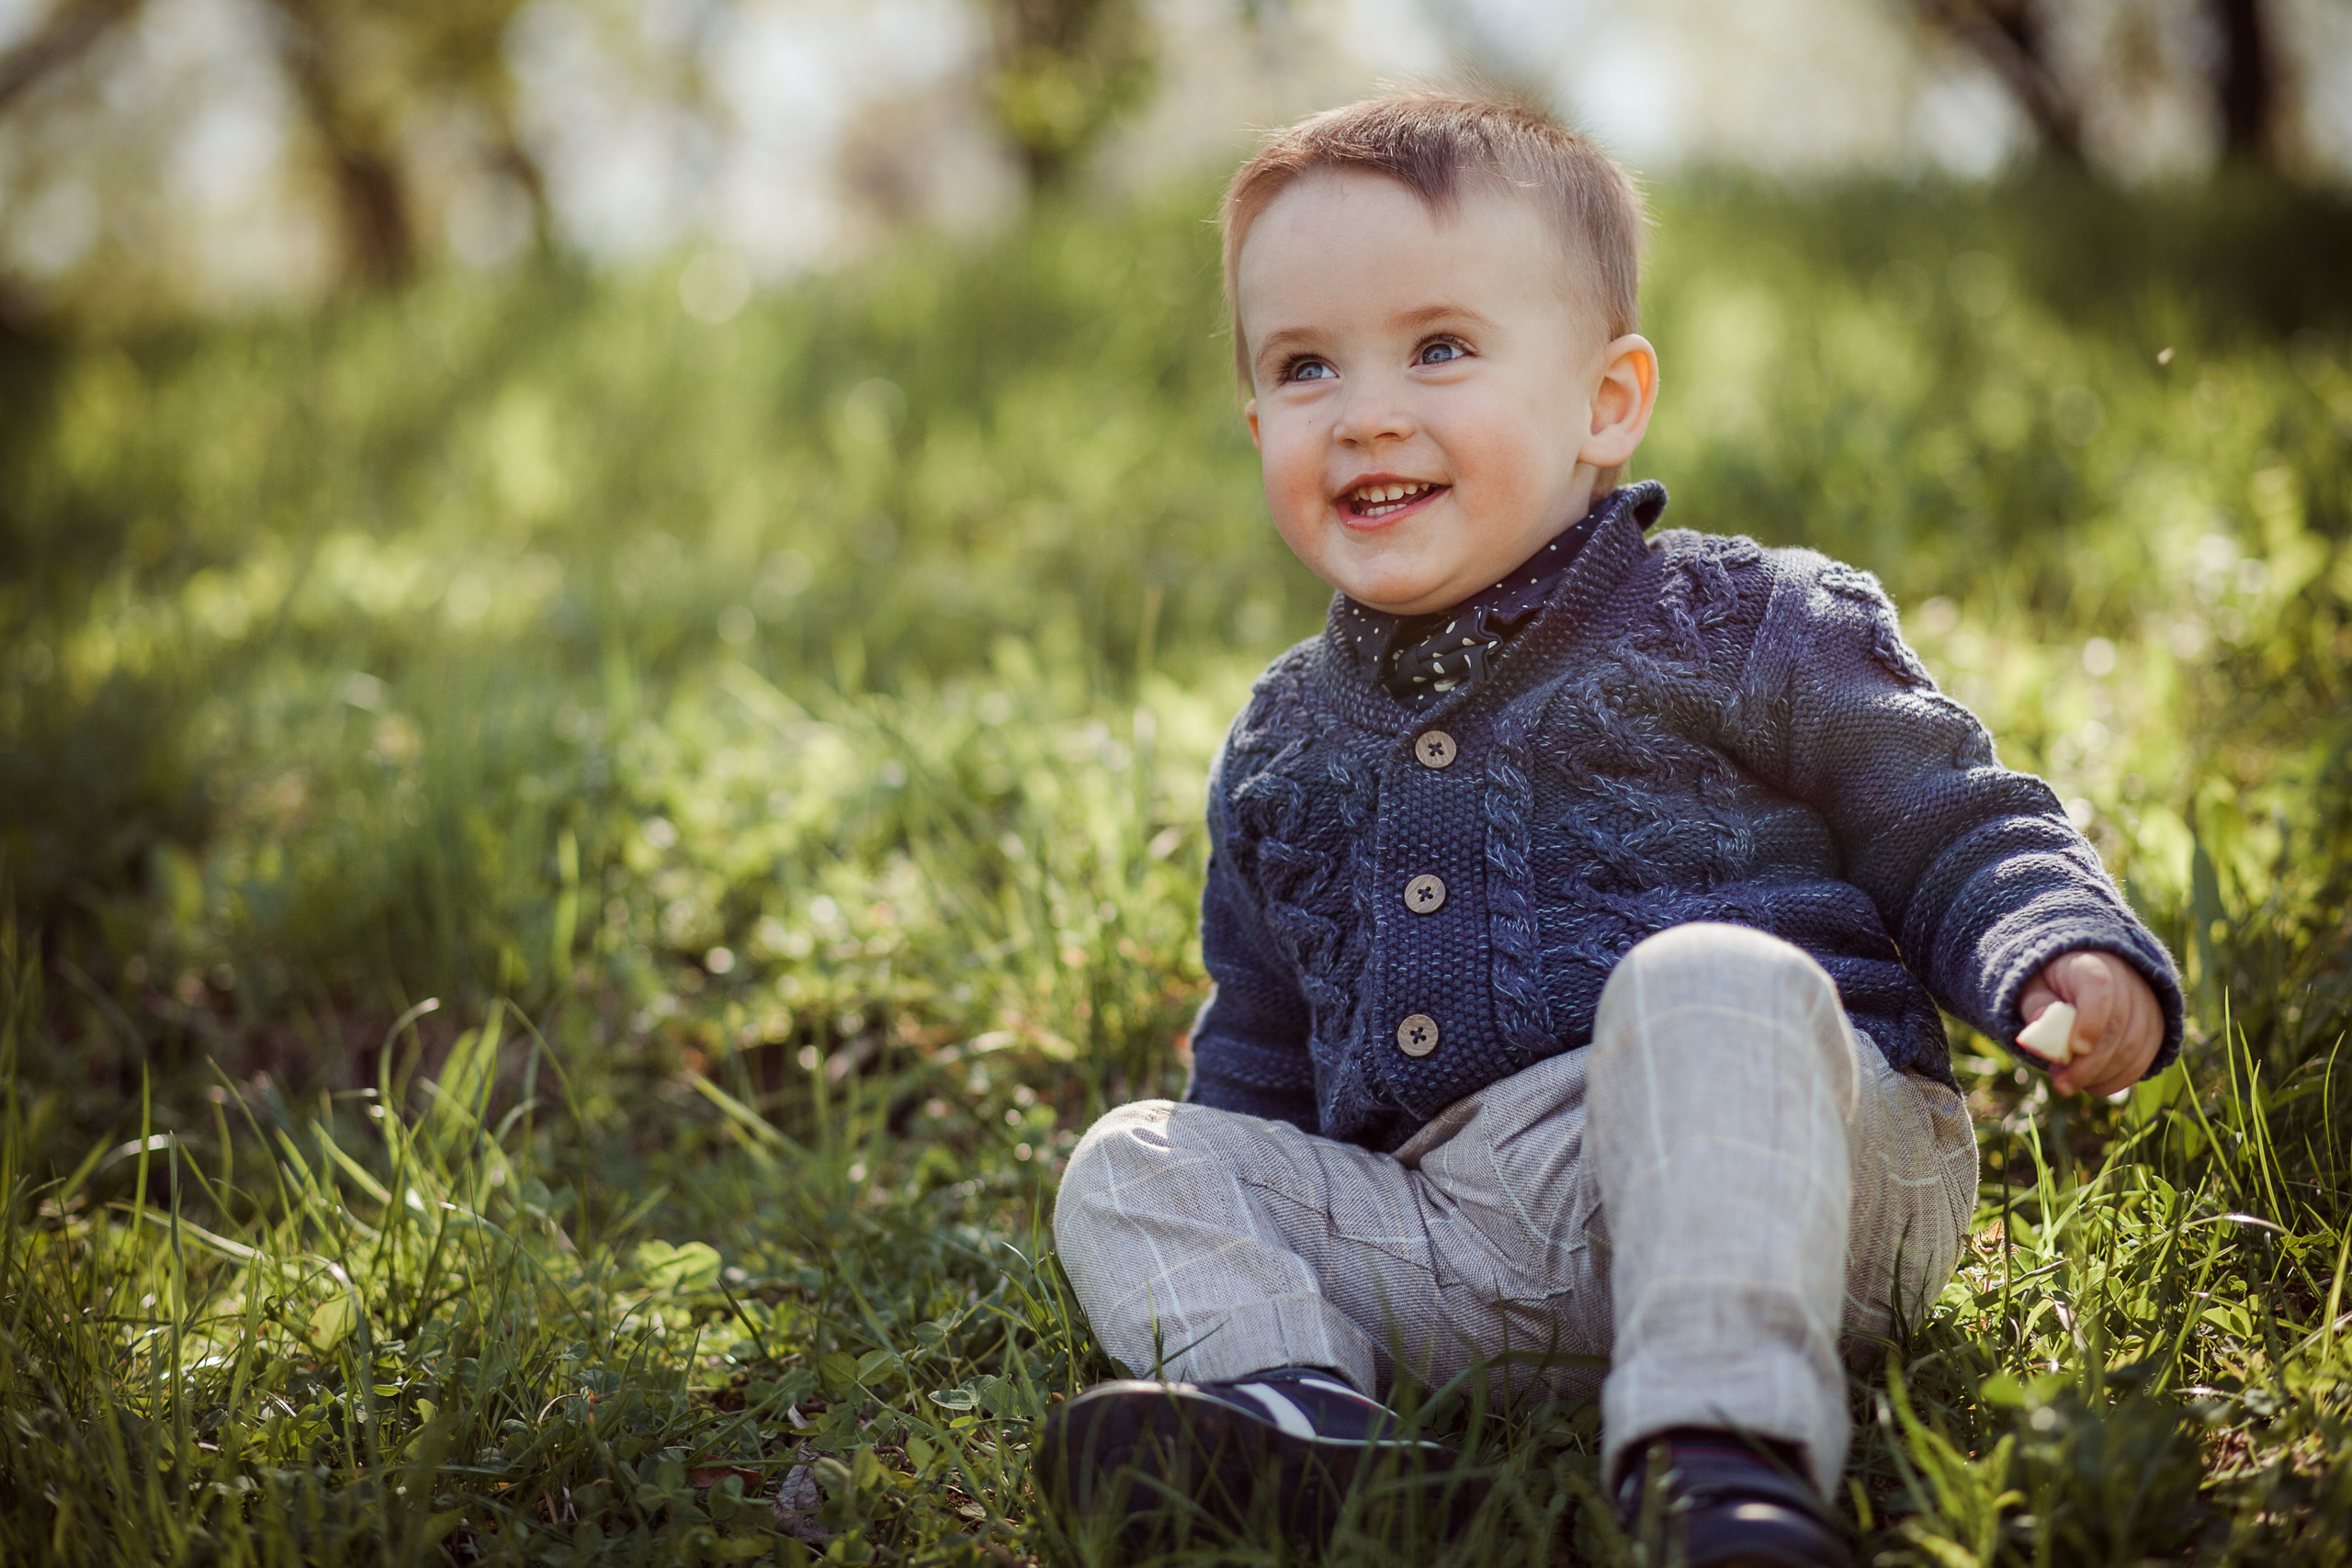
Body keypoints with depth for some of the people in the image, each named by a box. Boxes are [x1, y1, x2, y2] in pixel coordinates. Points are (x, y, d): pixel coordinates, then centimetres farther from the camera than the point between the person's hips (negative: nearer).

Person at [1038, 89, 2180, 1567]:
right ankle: (1300, 1407, -32)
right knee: (1136, 1168, -6)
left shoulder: (1743, 631, 5)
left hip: (1785, 1182, -4)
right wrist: (1247, 1243, 18)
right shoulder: (1284, 750, 18)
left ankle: (1726, 1448, -45)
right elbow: (1264, 1054, 28)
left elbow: (1955, 832, 7)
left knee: (1701, 988, -34)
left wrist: (2068, 957, -13)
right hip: (1454, 1258, 5)